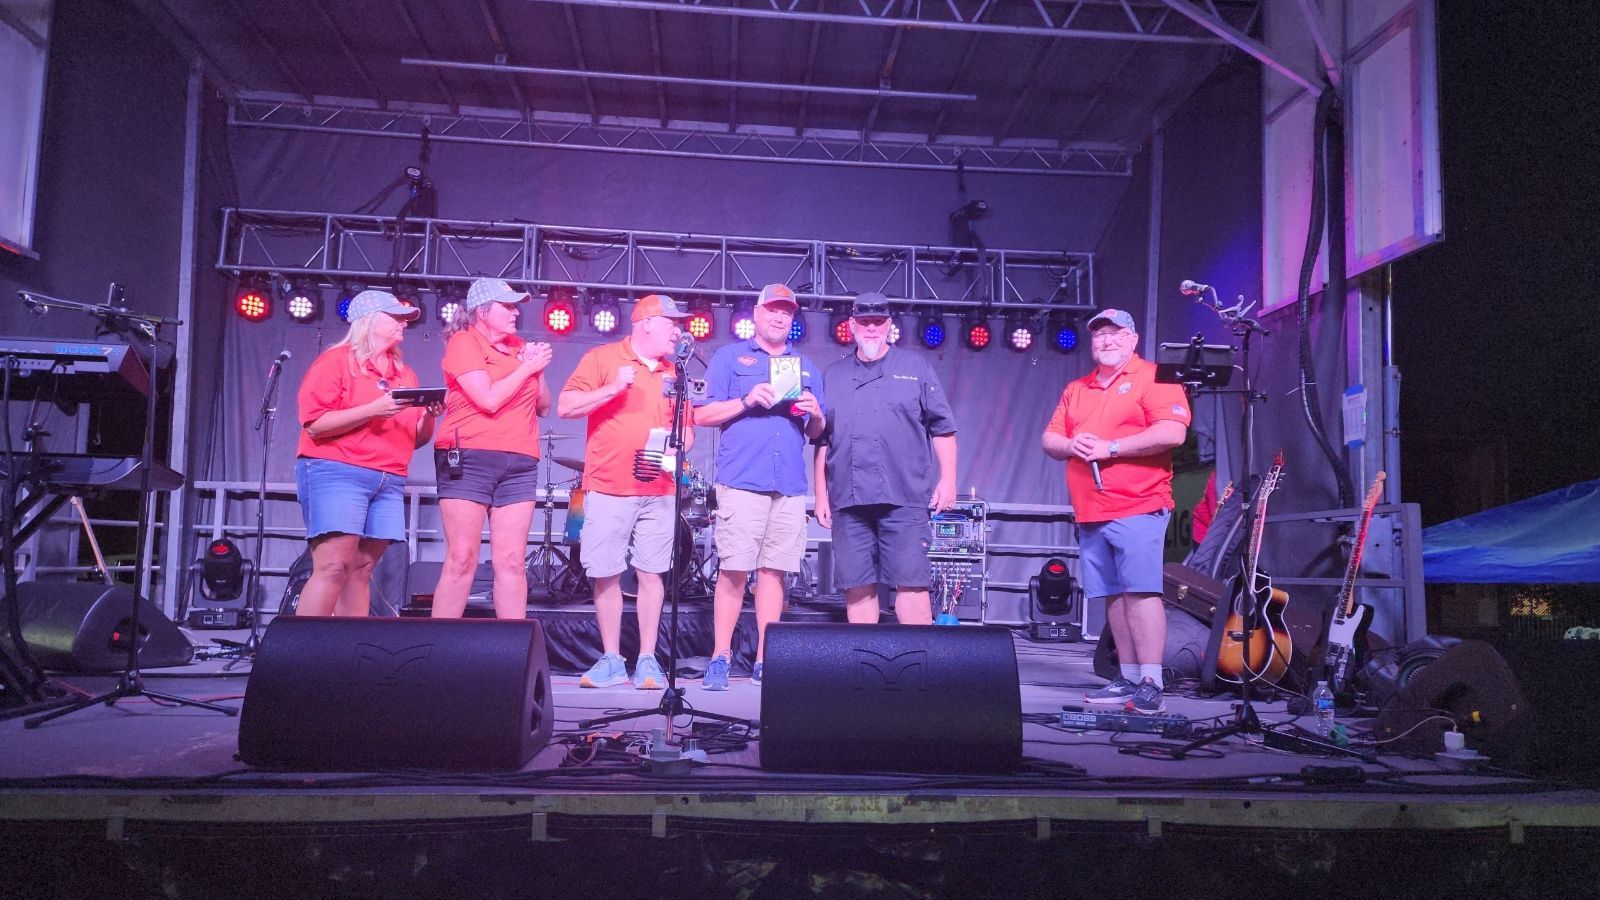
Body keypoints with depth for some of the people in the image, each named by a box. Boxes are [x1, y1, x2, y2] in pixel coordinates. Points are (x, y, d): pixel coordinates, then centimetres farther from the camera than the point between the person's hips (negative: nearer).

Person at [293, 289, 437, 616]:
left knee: (361, 570, 3)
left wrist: (428, 415, -2)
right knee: (333, 567, -13)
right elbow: (315, 424, -9)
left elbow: (416, 438, 19)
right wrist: (373, 410, -18)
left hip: (389, 482, 6)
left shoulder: (404, 374, 18)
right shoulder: (336, 360, 0)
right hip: (336, 474, -6)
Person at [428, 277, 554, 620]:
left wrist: (538, 372, 2)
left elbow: (543, 407, 18)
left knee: (511, 561, 1)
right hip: (469, 458, -5)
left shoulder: (520, 347, 18)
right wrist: (528, 368, -4)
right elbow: (489, 399, -13)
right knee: (462, 558, -7)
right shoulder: (464, 342, 0)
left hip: (520, 463, 5)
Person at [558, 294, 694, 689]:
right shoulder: (602, 358, 3)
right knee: (607, 576, 1)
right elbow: (565, 407, -4)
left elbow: (687, 430, 18)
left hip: (658, 491, 3)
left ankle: (647, 660, 8)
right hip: (608, 489, -3)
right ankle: (611, 660, 12)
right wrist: (613, 388, -14)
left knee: (651, 574, 0)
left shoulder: (674, 372, 15)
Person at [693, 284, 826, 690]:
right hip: (742, 481, -3)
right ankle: (720, 657, 3)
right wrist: (747, 401, -11)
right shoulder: (729, 357, 10)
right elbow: (703, 415, 3)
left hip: (790, 485, 4)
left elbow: (816, 432, 21)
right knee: (733, 570, -6)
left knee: (773, 570, 3)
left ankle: (764, 661, 10)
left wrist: (815, 415, -2)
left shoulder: (806, 367, 22)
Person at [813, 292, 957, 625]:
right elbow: (822, 441, 17)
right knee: (857, 588, 5)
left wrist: (947, 478, -2)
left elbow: (943, 428, 7)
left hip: (905, 498, -3)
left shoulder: (915, 368, 10)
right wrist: (821, 494, 12)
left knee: (912, 585, -6)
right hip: (848, 501, 3)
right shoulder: (833, 376, 17)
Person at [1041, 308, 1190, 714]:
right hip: (1090, 513, 7)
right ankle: (1128, 678, 14)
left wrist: (1111, 447, -14)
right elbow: (1050, 438, 20)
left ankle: (1151, 684, -11)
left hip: (1137, 508, -6)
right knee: (1114, 596, 8)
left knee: (1141, 592, -12)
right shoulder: (1076, 389, 21)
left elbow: (1173, 432, -14)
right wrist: (1070, 445, -4)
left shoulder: (1154, 379, 0)